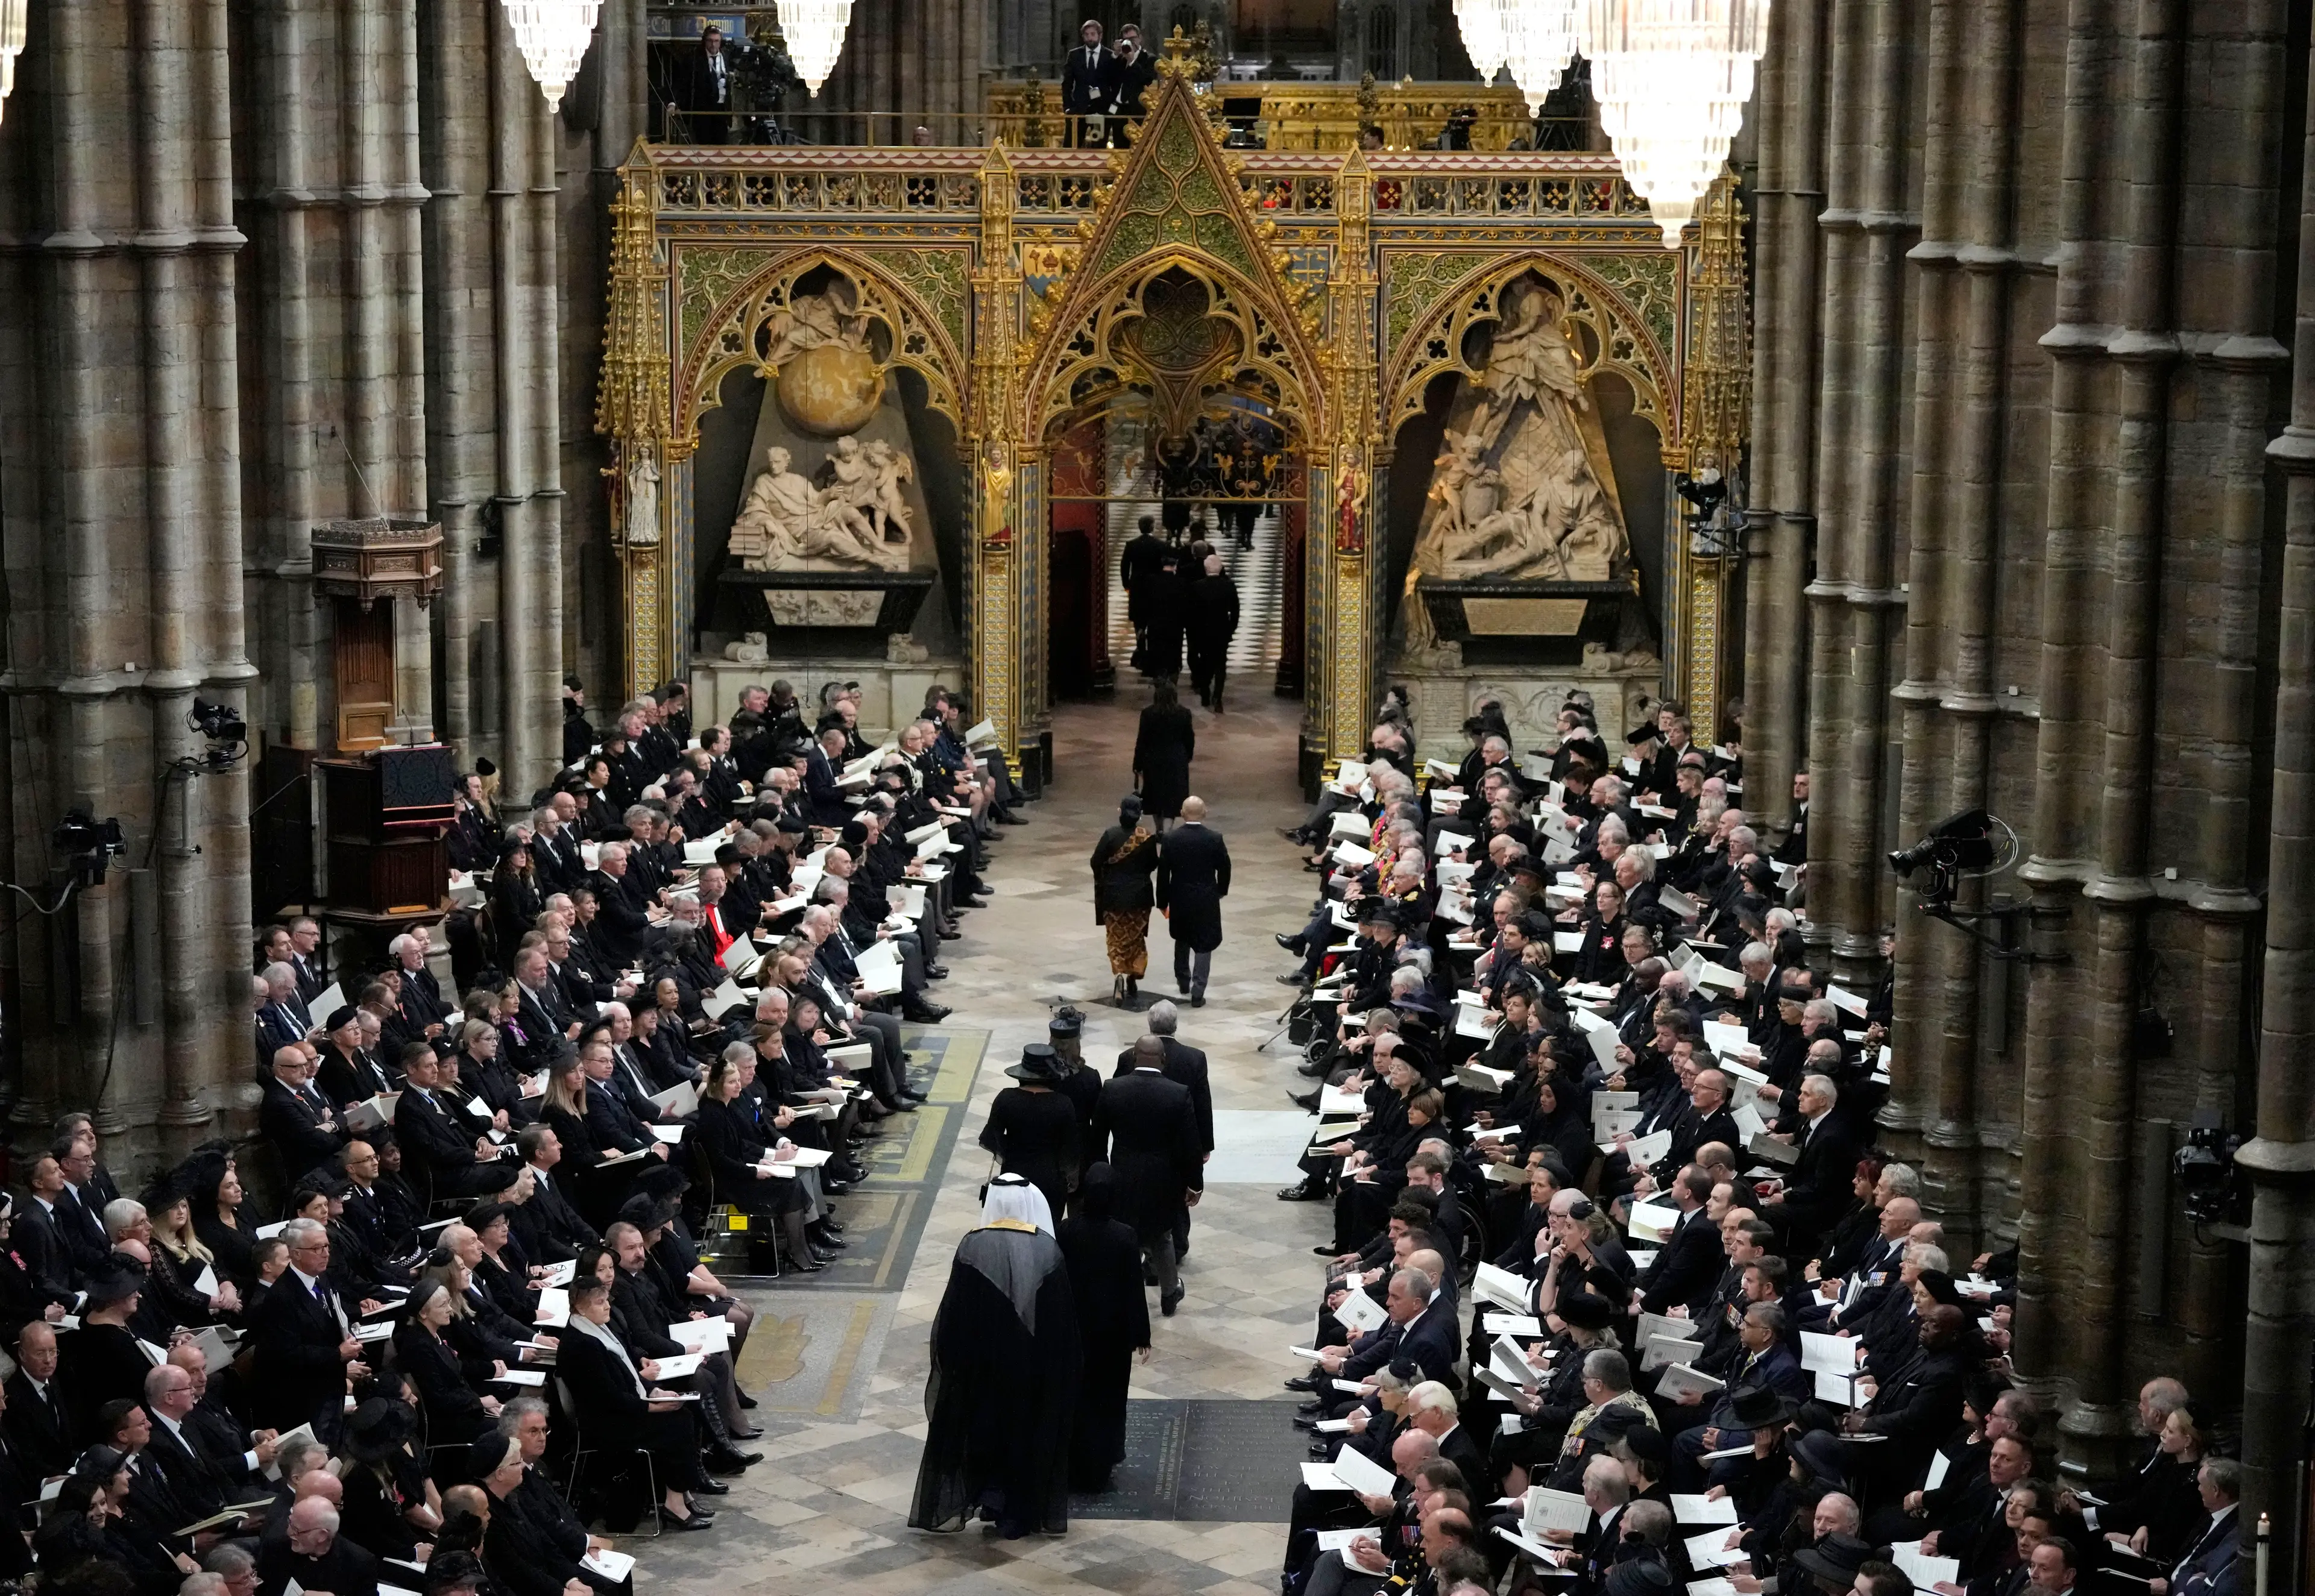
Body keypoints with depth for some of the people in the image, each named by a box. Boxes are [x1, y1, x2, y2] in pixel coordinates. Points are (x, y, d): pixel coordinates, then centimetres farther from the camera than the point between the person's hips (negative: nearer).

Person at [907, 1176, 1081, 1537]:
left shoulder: (973, 1246, -13)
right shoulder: (1048, 1249, -8)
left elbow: (952, 1312, -9)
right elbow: (1064, 1316, -2)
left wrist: (948, 1357, 2)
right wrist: (1063, 1364, 9)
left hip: (981, 1362, -2)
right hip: (1036, 1365, 2)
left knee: (982, 1428, 17)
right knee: (1028, 1432, 14)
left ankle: (989, 1493, 7)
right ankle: (1018, 1515, 18)